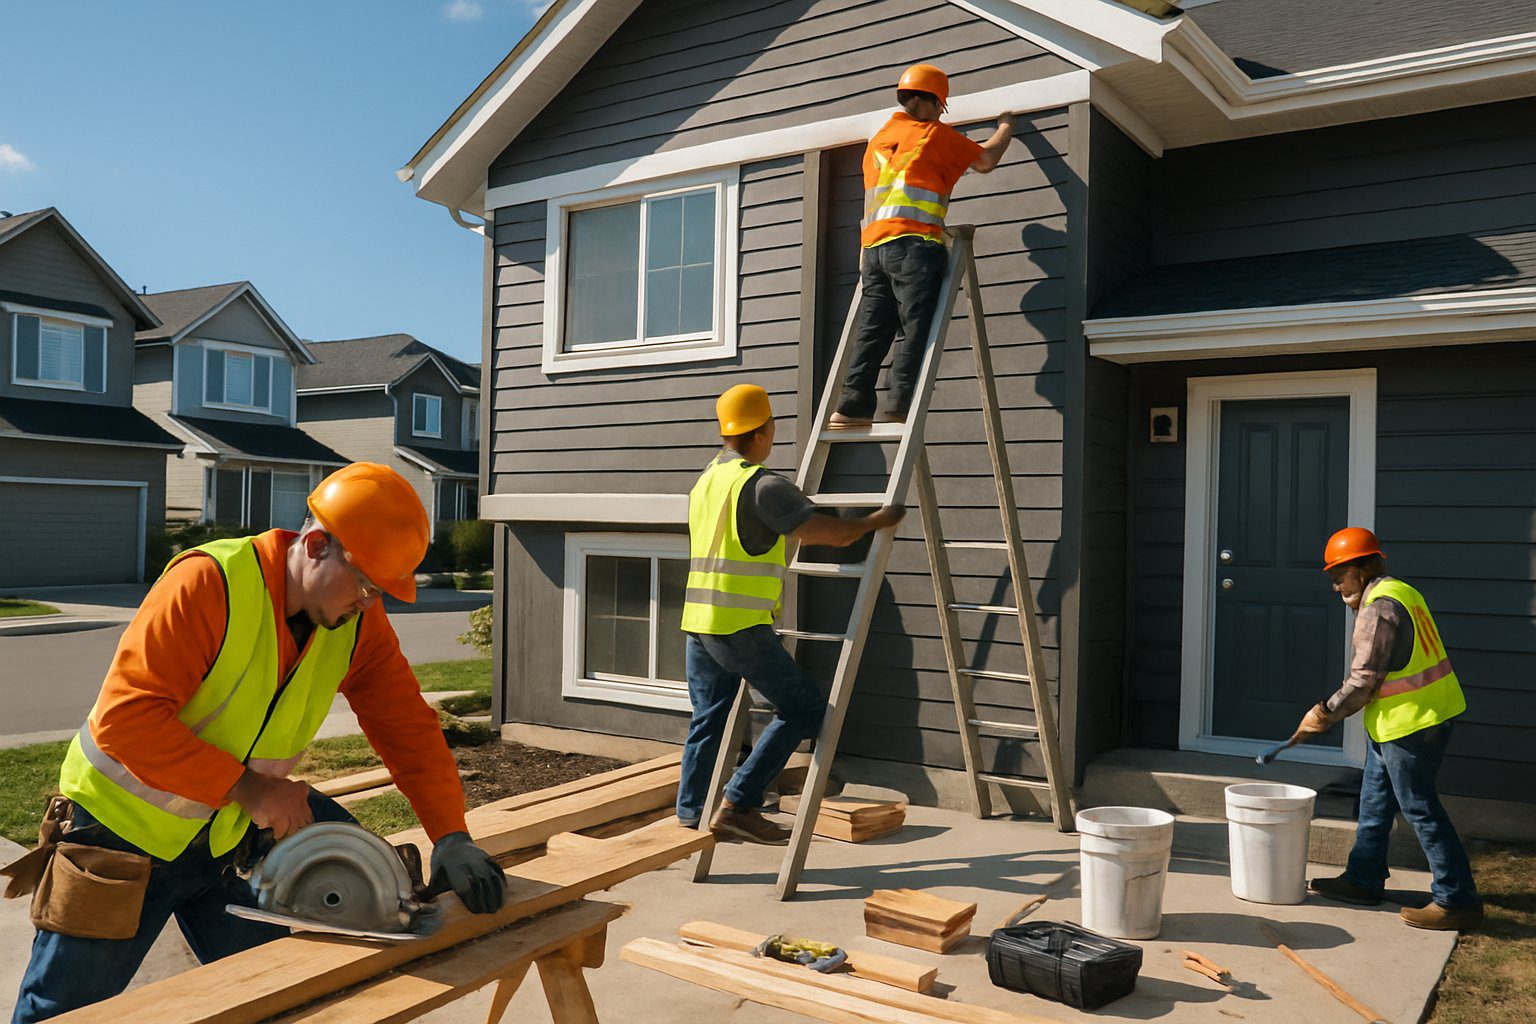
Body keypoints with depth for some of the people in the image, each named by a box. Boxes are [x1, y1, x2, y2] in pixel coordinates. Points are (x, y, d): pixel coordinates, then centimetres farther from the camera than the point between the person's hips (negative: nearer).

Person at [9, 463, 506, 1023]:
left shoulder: (359, 621, -10)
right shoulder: (209, 583, -27)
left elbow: (409, 728, -8)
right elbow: (123, 718, -31)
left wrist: (451, 836, -18)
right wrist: (244, 786, -34)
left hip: (226, 843, 5)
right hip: (122, 828, -4)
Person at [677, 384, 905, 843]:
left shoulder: (705, 481, 15)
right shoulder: (762, 485, -12)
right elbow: (831, 534, -14)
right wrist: (879, 520, 4)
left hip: (698, 622, 9)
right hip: (740, 626, -9)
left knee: (708, 720, 17)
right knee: (803, 708, -1)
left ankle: (691, 814, 22)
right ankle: (738, 804, -3)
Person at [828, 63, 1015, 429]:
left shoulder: (877, 140, 25)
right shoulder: (933, 134, 6)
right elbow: (985, 161, 14)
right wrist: (1006, 127, 29)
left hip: (873, 245, 7)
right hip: (914, 243, -7)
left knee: (872, 330, 4)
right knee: (916, 329, -8)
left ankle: (853, 406, -2)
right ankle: (901, 404, -16)